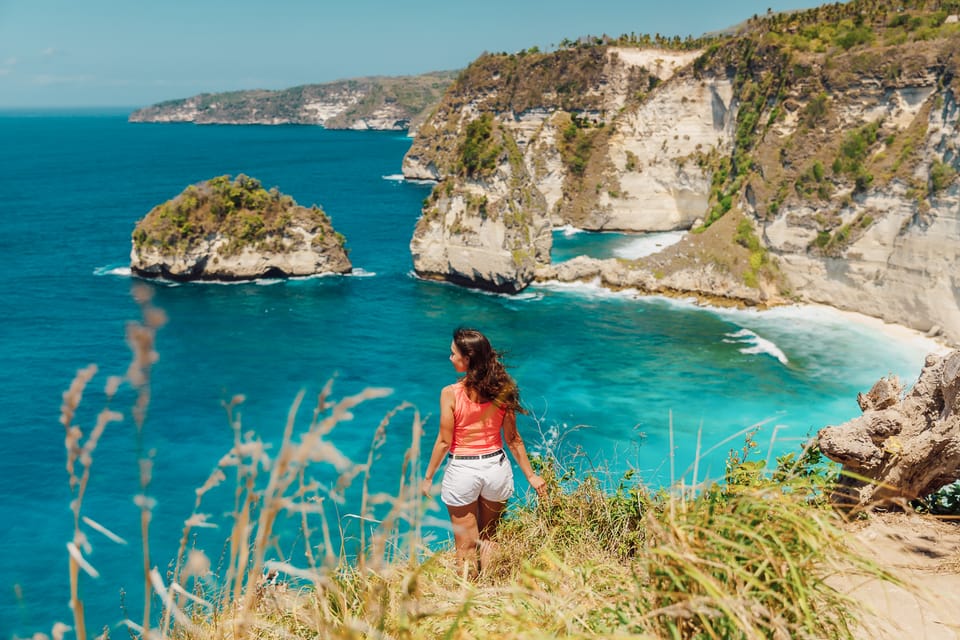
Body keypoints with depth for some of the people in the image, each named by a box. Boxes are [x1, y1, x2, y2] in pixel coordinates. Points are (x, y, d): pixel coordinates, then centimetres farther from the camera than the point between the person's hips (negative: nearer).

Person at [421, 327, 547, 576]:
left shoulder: (451, 394, -18)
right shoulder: (502, 390, -7)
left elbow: (444, 442, -13)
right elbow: (513, 439, -3)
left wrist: (428, 478, -1)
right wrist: (531, 475, 7)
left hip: (462, 471, -4)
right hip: (496, 467, 4)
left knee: (466, 545, 12)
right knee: (490, 539, 23)